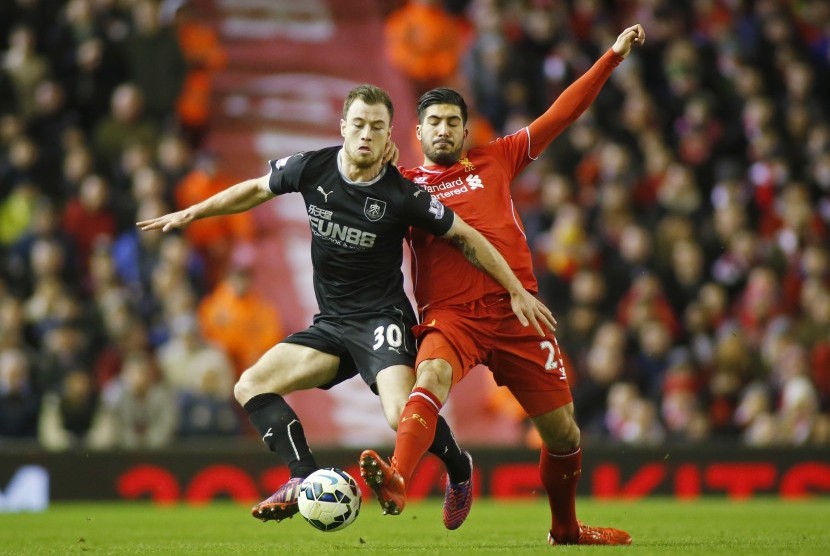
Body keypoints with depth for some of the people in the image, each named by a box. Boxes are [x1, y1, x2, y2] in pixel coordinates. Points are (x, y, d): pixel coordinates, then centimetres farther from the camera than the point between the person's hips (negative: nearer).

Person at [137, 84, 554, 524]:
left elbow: (466, 237, -2)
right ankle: (305, 479, -21)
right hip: (330, 323, 6)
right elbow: (256, 190, 15)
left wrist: (517, 291, 0)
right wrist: (190, 214, 17)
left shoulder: (403, 195, -14)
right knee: (250, 387, -9)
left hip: (381, 319, -5)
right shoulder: (311, 169, -5)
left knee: (404, 417, -28)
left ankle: (459, 468, 4)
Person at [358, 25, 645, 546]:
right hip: (451, 317, -2)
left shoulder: (496, 161, 15)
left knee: (563, 431, 7)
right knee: (432, 375, -35)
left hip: (515, 312, 2)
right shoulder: (406, 185, 11)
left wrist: (612, 57, 16)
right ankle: (396, 482, -57)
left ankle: (566, 528, 31)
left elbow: (561, 114, 17)